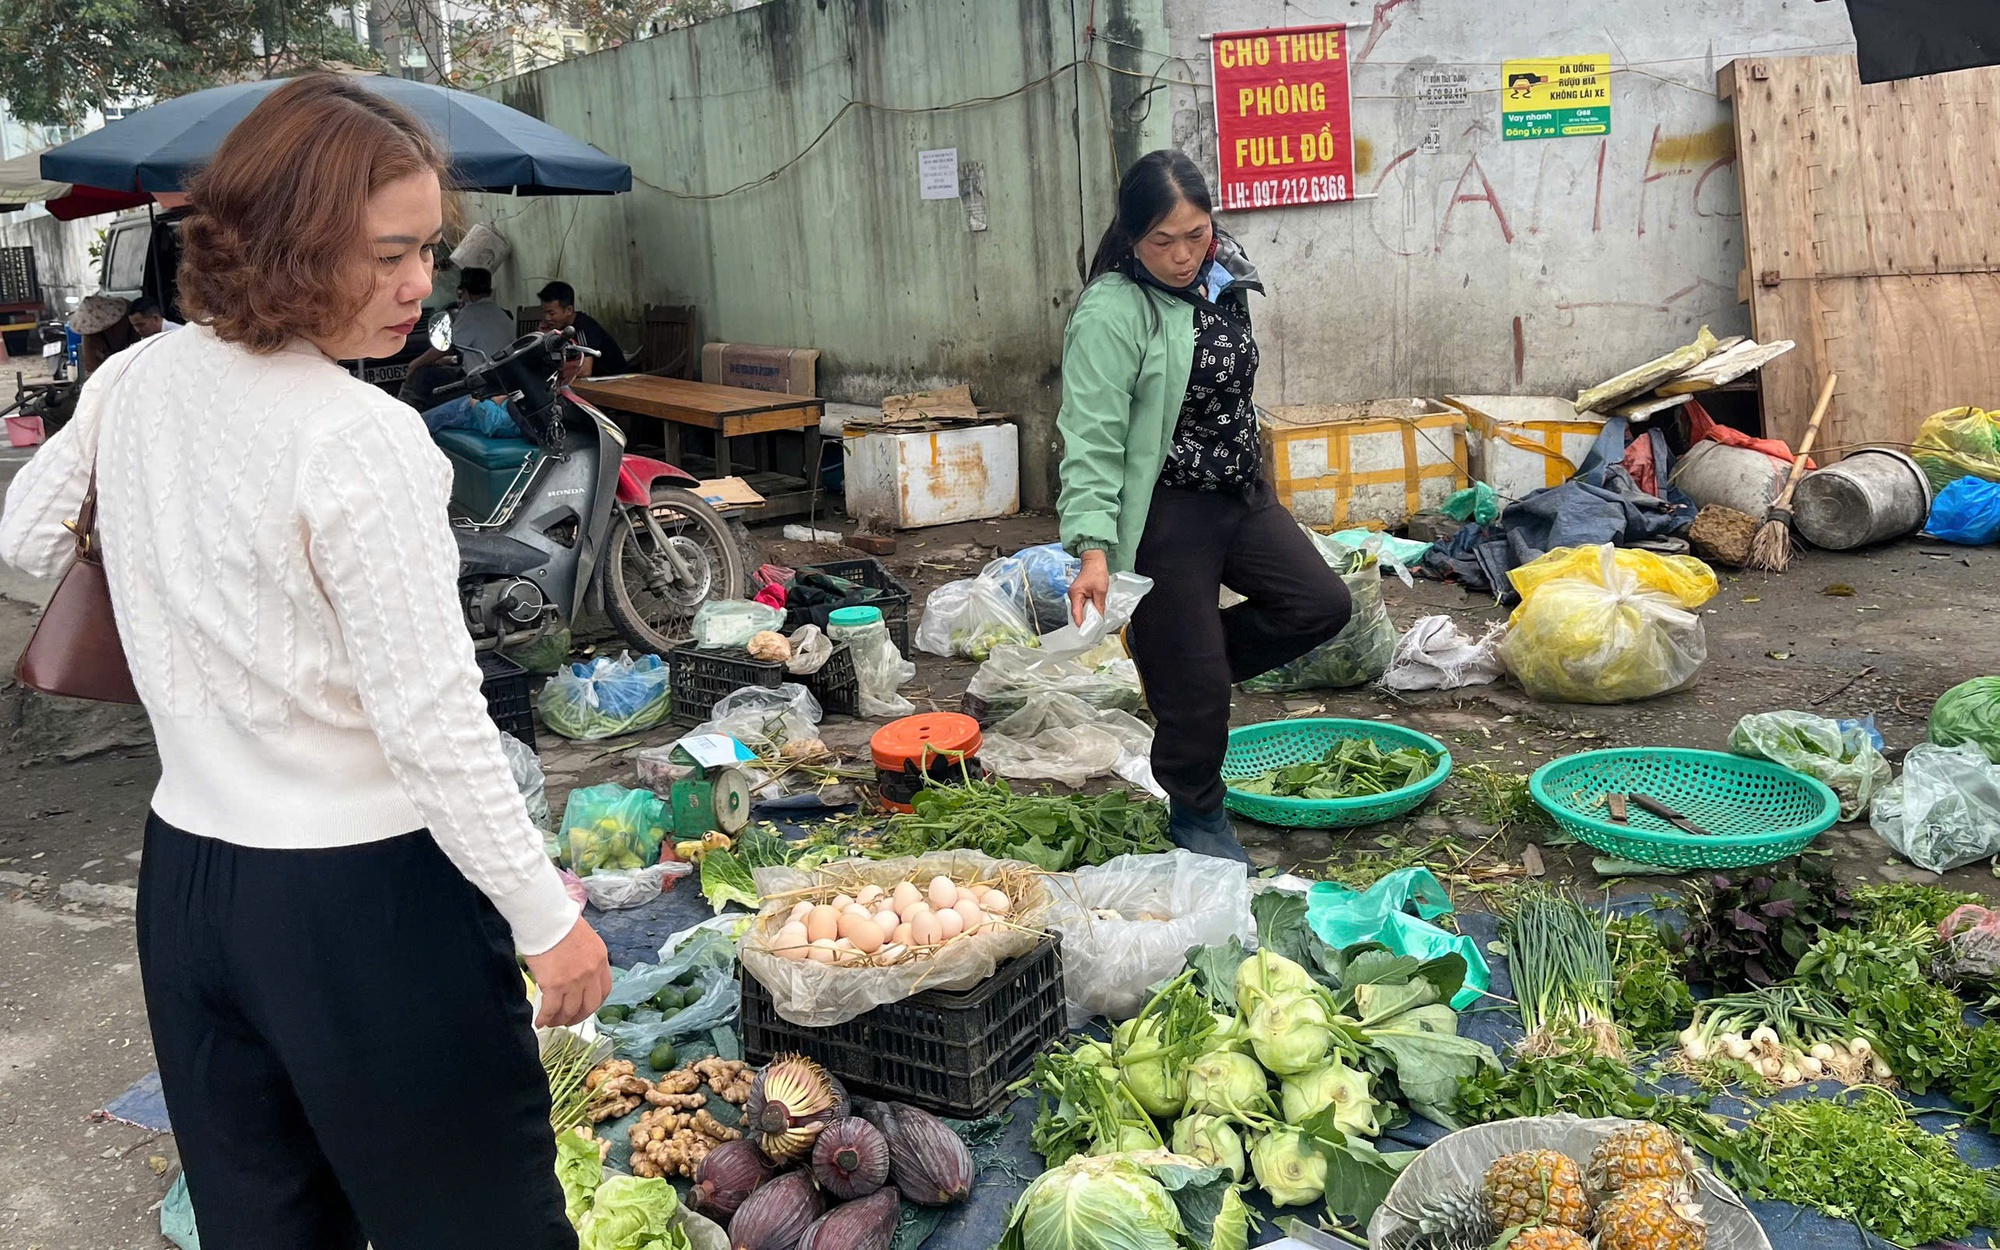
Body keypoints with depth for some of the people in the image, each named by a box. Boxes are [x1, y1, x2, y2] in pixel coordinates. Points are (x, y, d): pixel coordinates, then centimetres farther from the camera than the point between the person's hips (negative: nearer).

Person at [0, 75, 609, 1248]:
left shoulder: (136, 381, 1)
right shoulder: (364, 440, -20)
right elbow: (432, 722, -20)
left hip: (187, 877, 7)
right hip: (365, 897, -7)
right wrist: (550, 918, -11)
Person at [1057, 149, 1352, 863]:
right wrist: (1093, 547, -32)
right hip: (1164, 513, -8)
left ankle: (1179, 663, 22)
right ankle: (1196, 816, 25)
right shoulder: (1110, 313, -19)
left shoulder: (1225, 274, 5)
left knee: (1321, 603, 7)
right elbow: (1091, 438, -24)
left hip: (1242, 493, 8)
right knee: (1193, 687, 0)